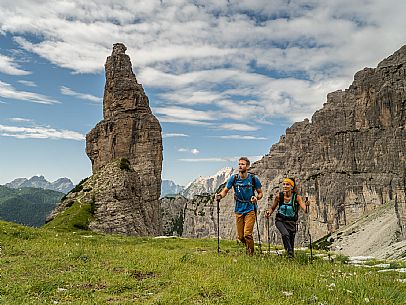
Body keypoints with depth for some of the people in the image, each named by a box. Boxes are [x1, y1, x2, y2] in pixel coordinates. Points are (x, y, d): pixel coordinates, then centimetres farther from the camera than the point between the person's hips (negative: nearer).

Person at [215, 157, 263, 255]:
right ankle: (249, 247, 38)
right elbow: (226, 190, 1)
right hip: (239, 210, 3)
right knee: (240, 237, 8)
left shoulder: (253, 179, -7)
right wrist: (220, 195, -20)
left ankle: (251, 254, 6)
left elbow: (260, 193, 3)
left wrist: (256, 198, -19)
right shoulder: (234, 178, -4)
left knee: (247, 234, -15)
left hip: (250, 210, -3)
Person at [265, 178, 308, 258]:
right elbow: (272, 208, 3)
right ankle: (289, 251, -10)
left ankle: (291, 253, 33)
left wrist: (306, 206, -47)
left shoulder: (297, 197, -15)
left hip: (291, 221, 0)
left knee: (291, 241, 4)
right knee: (285, 234, -29)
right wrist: (269, 212, -17)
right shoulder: (279, 196, -11)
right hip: (280, 220, 0)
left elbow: (305, 210, -25)